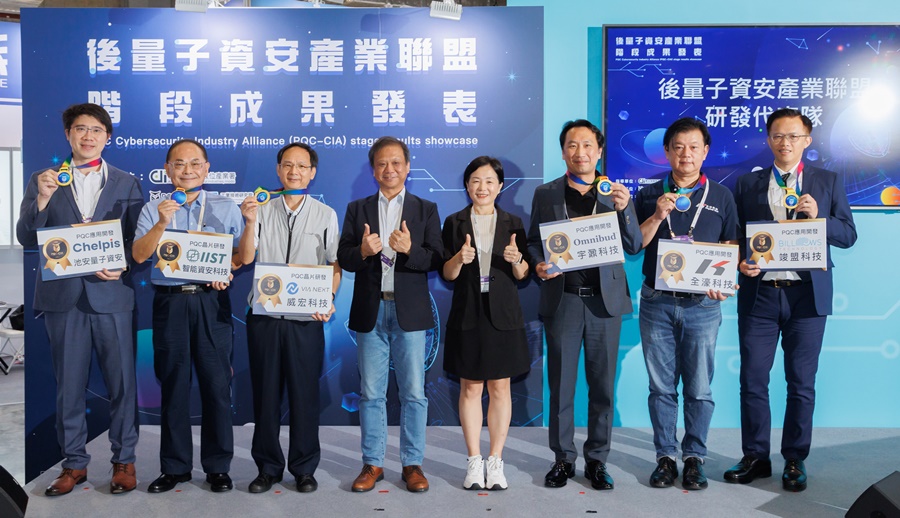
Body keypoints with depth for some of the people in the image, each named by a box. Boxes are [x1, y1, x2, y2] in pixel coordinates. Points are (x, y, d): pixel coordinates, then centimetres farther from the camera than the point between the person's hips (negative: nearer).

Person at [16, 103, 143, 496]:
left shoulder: (126, 183, 8)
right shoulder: (42, 180, 9)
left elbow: (138, 239, 5)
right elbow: (26, 239, 1)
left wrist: (123, 267, -13)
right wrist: (42, 198, -14)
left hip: (112, 294, -1)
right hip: (63, 296, 1)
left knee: (122, 382, 3)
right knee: (68, 385, 9)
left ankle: (124, 460, 17)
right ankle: (74, 463, 22)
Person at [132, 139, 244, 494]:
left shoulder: (226, 208, 7)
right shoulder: (153, 209, 8)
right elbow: (139, 255, -4)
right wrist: (162, 223, -18)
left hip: (212, 301, -1)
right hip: (169, 301, 1)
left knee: (217, 383, 1)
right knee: (173, 385, 8)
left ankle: (218, 466, 12)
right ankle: (174, 466, 20)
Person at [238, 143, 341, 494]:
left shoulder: (326, 214, 6)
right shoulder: (262, 210, 7)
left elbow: (335, 265, 5)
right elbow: (246, 258, -1)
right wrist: (250, 223, -16)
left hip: (307, 318, -1)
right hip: (264, 315, 1)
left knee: (304, 394, 4)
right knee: (265, 393, 8)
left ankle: (304, 468, 18)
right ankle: (268, 467, 22)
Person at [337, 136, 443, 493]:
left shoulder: (426, 210, 6)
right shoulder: (357, 209, 10)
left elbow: (436, 259, -3)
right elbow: (343, 258, 2)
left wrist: (409, 250, -22)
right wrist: (362, 252, -19)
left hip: (410, 312, -1)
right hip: (370, 311, 1)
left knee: (413, 392, 4)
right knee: (371, 393, 8)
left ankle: (412, 464, 15)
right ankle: (373, 464, 19)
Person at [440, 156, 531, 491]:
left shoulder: (512, 223, 5)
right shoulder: (455, 222, 4)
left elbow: (523, 276, 4)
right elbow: (447, 275, 1)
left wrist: (516, 260, -17)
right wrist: (459, 259, -19)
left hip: (503, 316, 1)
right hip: (467, 315, 0)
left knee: (500, 388, 5)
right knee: (470, 388, 4)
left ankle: (496, 461, 15)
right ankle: (474, 461, 14)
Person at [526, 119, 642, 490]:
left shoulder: (617, 194, 6)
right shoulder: (545, 194, 6)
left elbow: (634, 247, 1)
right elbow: (533, 241, 8)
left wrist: (623, 209, -14)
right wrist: (539, 266, -13)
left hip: (604, 300, 0)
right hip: (561, 300, 0)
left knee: (602, 384, 6)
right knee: (560, 383, 6)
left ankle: (597, 459, 19)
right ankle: (563, 458, 19)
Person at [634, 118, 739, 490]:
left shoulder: (720, 197, 7)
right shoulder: (650, 195, 7)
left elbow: (732, 248, 7)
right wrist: (658, 216, -12)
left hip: (702, 305, 0)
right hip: (657, 303, 1)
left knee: (699, 387, 4)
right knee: (661, 386, 6)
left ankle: (694, 458, 18)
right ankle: (665, 457, 17)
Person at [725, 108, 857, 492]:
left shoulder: (828, 182, 9)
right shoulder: (747, 184, 9)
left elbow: (848, 235, 4)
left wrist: (818, 216, -13)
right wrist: (740, 263, -12)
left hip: (807, 295, 0)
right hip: (759, 293, 1)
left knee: (801, 383, 6)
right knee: (752, 379, 3)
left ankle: (794, 460, 19)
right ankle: (755, 457, 17)